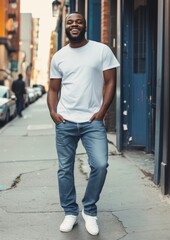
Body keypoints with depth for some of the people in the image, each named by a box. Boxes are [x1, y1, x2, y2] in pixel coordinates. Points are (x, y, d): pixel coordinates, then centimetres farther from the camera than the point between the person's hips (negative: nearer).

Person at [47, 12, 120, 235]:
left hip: (93, 121, -3)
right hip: (65, 122, 3)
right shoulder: (58, 57, 10)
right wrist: (53, 112, -4)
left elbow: (110, 82, 0)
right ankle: (70, 212, 23)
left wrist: (101, 112, -10)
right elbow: (53, 89, 14)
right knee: (65, 169, 7)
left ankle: (90, 211, 8)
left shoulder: (102, 50, 0)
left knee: (100, 165, -13)